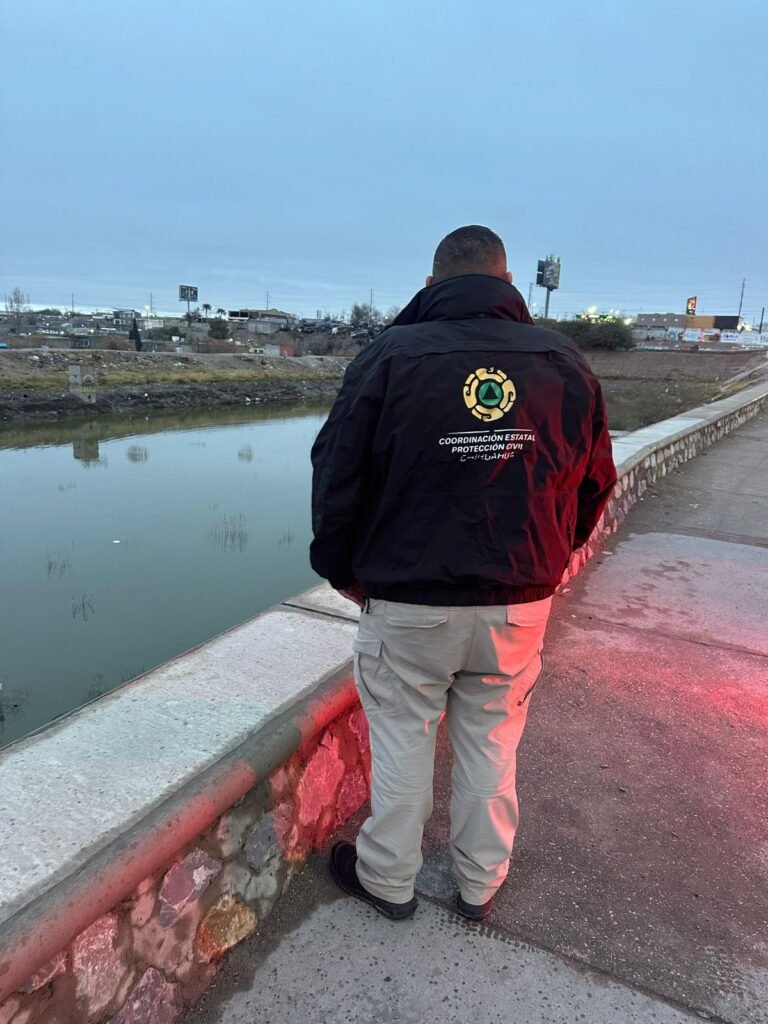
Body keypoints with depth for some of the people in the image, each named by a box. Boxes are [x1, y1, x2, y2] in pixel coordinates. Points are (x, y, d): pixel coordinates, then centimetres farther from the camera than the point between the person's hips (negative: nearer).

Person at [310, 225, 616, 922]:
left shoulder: (391, 356, -10)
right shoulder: (564, 362, -1)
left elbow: (337, 473, -8)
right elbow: (596, 481, 6)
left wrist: (341, 569, 6)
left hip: (408, 603, -2)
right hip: (519, 607, 3)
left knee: (402, 741, 15)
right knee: (492, 743, 19)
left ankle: (387, 878, 36)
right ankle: (480, 882, 38)